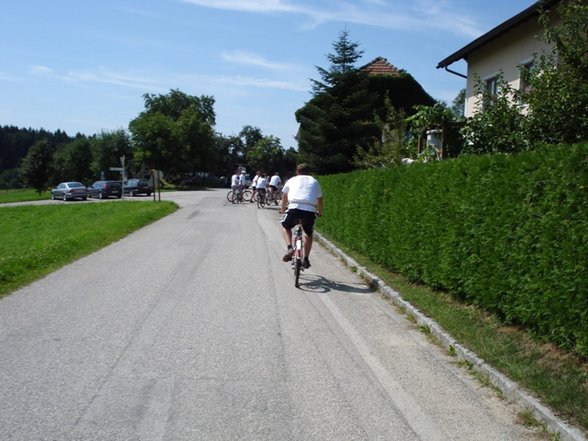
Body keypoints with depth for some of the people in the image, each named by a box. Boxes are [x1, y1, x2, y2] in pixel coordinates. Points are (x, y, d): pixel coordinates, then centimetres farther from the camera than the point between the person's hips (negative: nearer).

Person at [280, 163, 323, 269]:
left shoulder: (291, 180, 24)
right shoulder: (315, 182, 26)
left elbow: (284, 198, 34)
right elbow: (319, 200, 36)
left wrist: (282, 211, 51)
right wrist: (319, 212, 53)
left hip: (294, 208, -1)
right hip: (310, 211, 1)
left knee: (286, 227, 28)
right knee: (309, 234, 27)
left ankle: (290, 248, 5)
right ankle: (306, 259, 21)